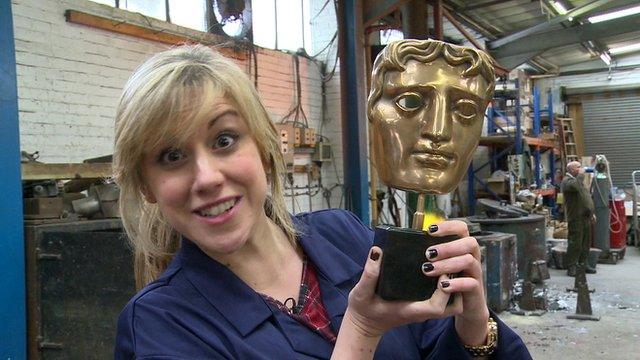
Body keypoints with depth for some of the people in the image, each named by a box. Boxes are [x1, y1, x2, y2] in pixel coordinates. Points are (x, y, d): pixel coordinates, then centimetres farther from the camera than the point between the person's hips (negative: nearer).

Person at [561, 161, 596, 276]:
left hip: (585, 217, 10)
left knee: (586, 243, 13)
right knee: (575, 244, -8)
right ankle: (571, 268, -3)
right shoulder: (566, 181, -10)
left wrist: (591, 213, 24)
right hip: (576, 218, -10)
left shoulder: (578, 180, 21)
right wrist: (581, 175, -17)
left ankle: (583, 264, 22)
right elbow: (575, 186, -34)